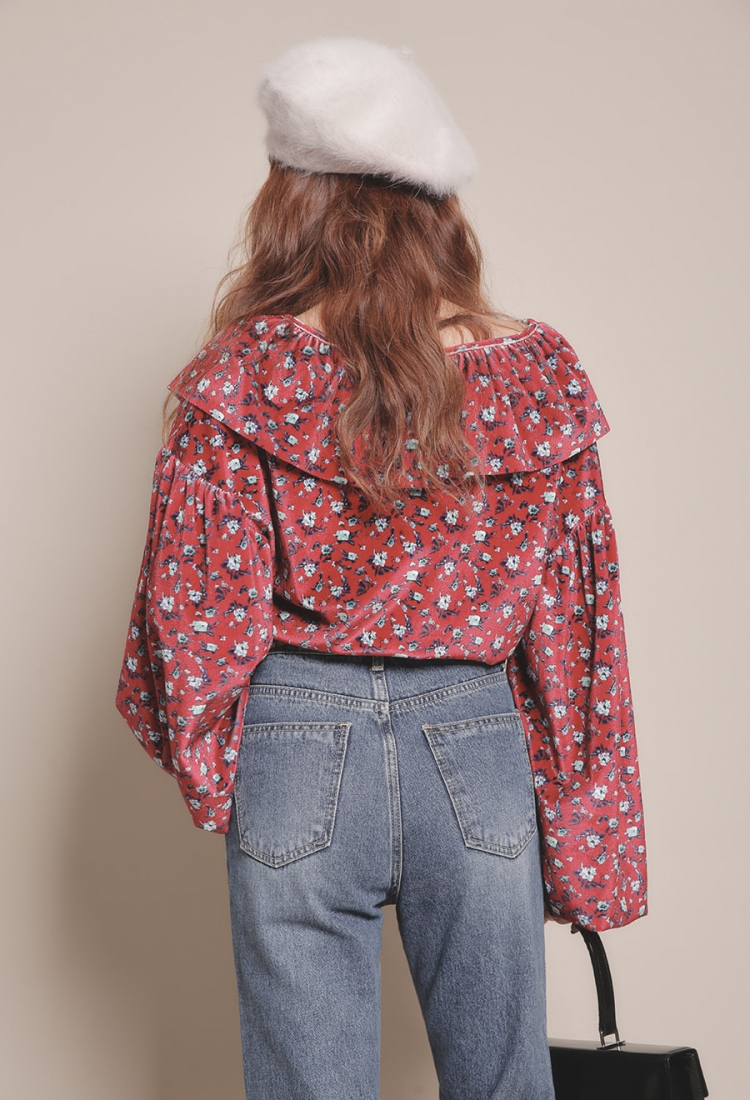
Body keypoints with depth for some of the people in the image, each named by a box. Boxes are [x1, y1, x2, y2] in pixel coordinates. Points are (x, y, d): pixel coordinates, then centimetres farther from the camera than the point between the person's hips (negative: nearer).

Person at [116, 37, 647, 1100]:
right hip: (479, 752, 2)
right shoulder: (541, 375, -4)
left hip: (297, 746, -1)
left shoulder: (241, 379, -10)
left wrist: (197, 749, 15)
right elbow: (573, 617, 1)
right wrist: (585, 842, 9)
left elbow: (192, 598, -5)